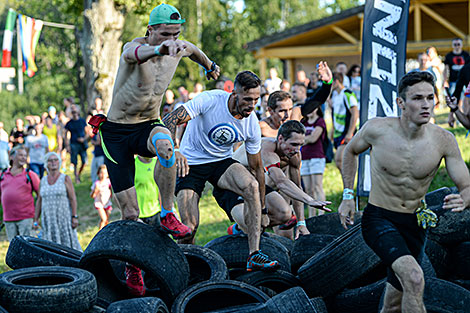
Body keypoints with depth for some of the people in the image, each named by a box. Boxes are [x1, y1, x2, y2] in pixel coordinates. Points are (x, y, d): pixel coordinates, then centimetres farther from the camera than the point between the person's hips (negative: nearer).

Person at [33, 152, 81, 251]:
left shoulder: (65, 179, 0)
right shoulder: (43, 181, 11)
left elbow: (73, 199, -4)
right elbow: (39, 201, 13)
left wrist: (74, 217, -12)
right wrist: (36, 220, 8)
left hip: (64, 217, -3)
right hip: (48, 219, 3)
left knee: (67, 243, -5)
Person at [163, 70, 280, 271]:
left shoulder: (252, 125, -11)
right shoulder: (210, 100, -24)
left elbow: (256, 167, -1)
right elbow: (171, 120, -27)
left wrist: (262, 209, 2)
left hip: (222, 161, 3)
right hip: (191, 164, -3)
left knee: (252, 185, -28)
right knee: (190, 227, -15)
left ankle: (254, 256, -25)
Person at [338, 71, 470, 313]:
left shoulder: (443, 140, -12)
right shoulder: (377, 129, -14)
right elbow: (351, 150, 8)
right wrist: (348, 196, 4)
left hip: (414, 224, 3)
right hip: (379, 219, -3)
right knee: (414, 279, -30)